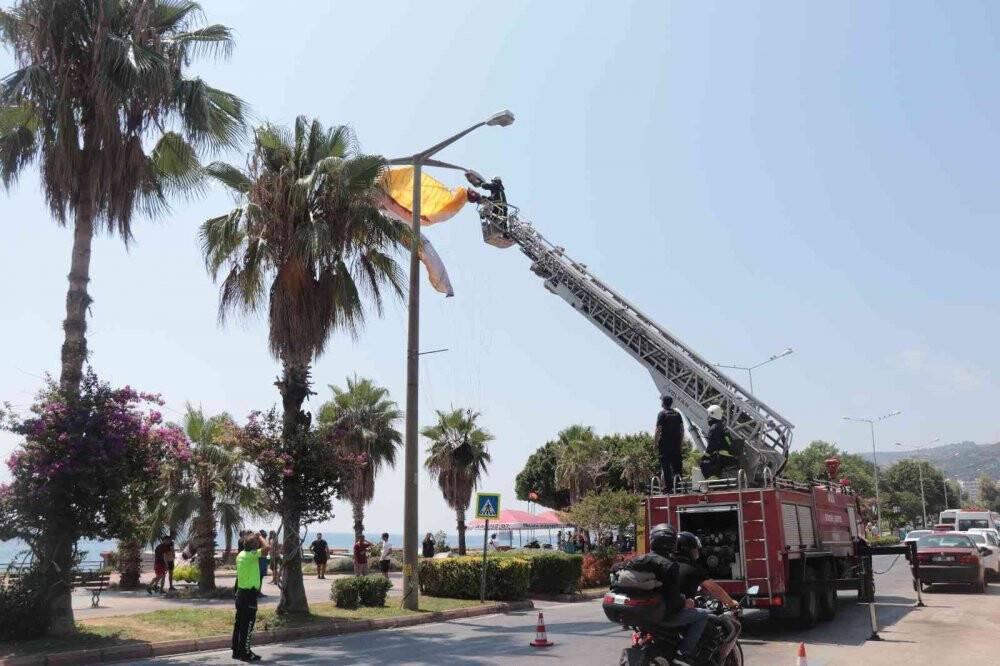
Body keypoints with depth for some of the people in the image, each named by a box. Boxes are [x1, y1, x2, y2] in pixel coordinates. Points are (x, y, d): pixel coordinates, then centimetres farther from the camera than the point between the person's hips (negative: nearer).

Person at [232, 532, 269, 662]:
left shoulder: (241, 555, 10)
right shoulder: (251, 555, -18)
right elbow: (266, 548, -30)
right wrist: (260, 537, -16)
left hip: (241, 592, 9)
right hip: (250, 594, -9)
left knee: (239, 623, 13)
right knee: (248, 624, -3)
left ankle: (237, 651, 20)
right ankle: (245, 653, 1)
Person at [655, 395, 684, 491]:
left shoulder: (662, 414, -8)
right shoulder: (677, 413, 10)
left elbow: (658, 430, -12)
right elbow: (682, 429, 11)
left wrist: (656, 442, -6)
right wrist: (681, 441, 17)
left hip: (665, 444, -5)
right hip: (676, 444, 6)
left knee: (666, 466, -2)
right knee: (677, 465, 12)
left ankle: (668, 487, -4)